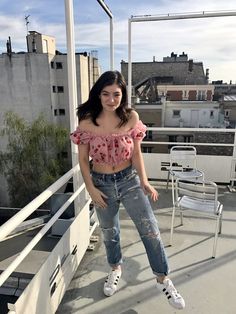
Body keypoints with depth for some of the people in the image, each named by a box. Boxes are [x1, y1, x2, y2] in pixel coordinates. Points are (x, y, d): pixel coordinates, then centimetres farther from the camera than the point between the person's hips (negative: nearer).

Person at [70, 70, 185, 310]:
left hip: (130, 180, 0)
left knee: (150, 230, 2)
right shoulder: (87, 122, -12)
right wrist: (91, 189, -8)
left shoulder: (131, 117, -10)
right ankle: (115, 268, 49)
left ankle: (163, 279, 27)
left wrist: (144, 181, -11)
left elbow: (136, 152, -2)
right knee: (109, 231, 20)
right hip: (102, 183, 0)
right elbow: (83, 159, -4)